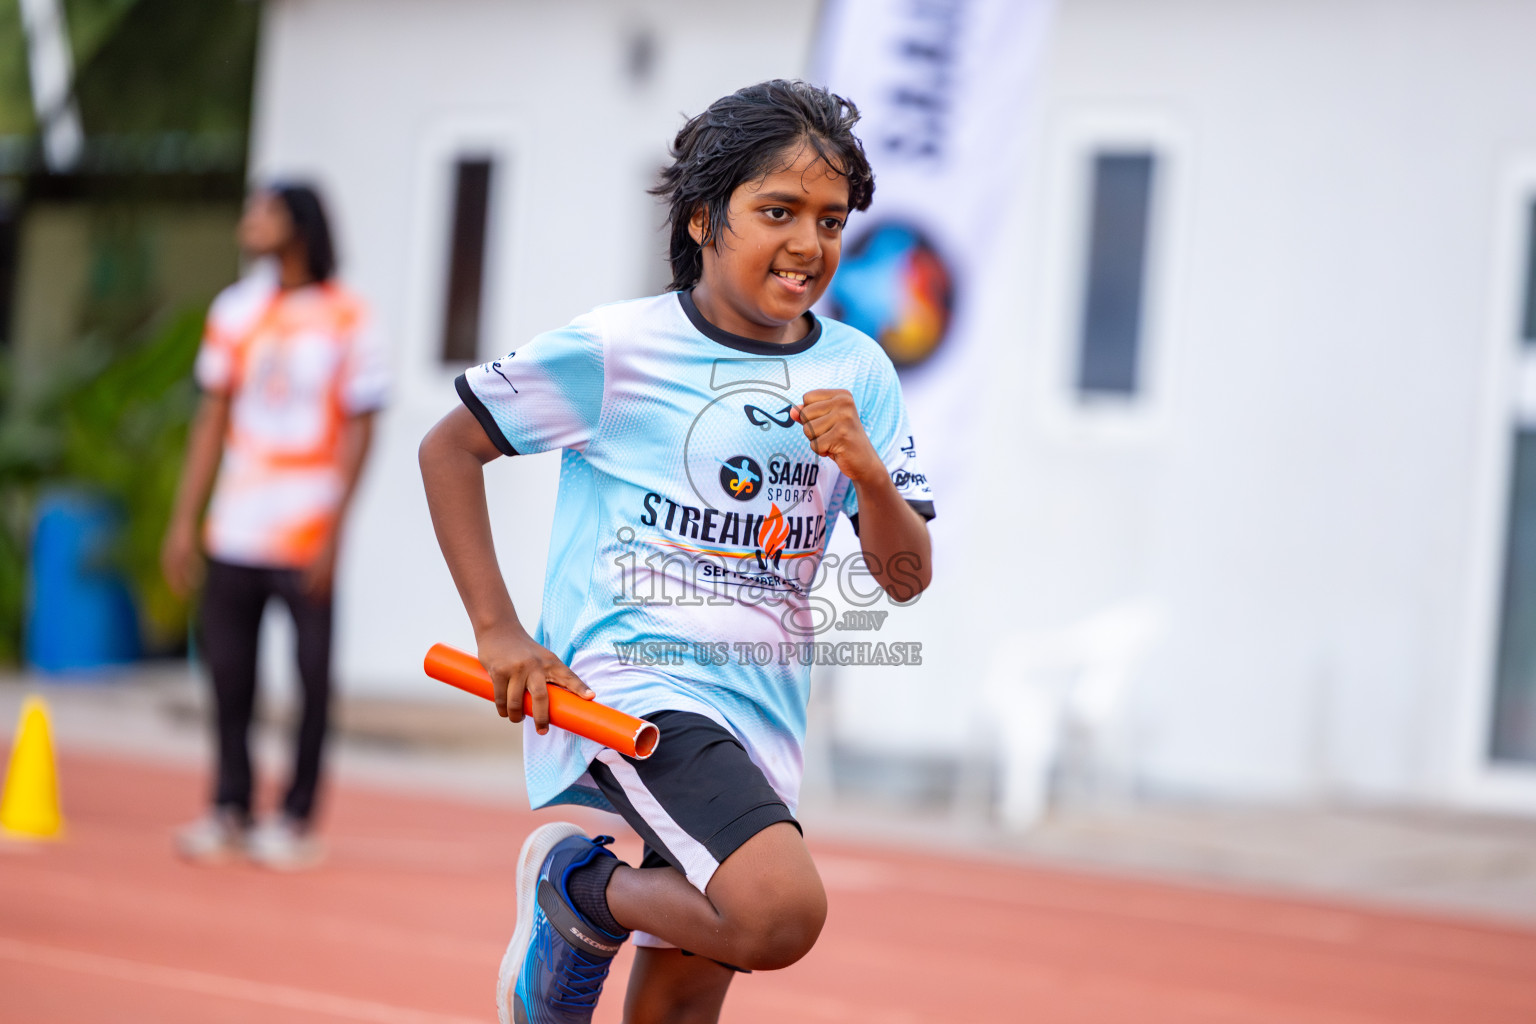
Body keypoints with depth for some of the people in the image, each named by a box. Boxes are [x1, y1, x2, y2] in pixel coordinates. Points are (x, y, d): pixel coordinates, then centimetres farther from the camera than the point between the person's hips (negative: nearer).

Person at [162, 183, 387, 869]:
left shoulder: (344, 318, -4)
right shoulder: (235, 310, 10)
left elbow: (359, 427, -4)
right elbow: (213, 417, 14)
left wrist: (334, 530, -10)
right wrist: (185, 519, 10)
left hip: (307, 537, -4)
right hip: (233, 530, 4)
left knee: (312, 677, 0)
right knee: (228, 671, 5)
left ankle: (296, 819, 8)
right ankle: (230, 809, 16)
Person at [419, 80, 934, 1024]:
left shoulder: (857, 373, 6)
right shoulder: (614, 348, -6)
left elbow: (907, 579, 5)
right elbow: (449, 447, 2)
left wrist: (867, 470, -15)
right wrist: (499, 632, -5)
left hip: (760, 723, 6)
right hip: (627, 686, -5)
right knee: (783, 910, -27)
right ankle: (580, 886, -2)